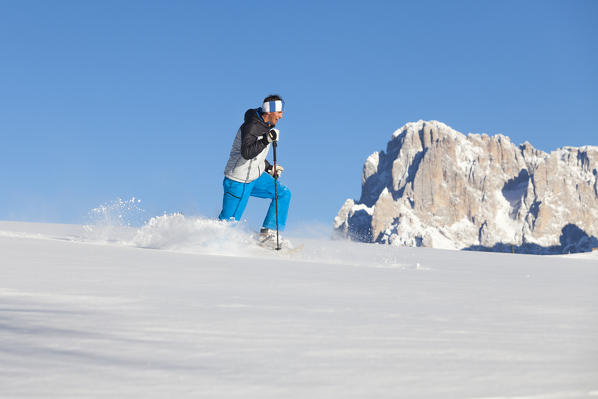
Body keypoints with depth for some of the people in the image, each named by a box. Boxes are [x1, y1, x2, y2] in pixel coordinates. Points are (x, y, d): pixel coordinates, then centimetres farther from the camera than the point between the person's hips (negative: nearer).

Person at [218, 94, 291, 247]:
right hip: (239, 181, -9)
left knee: (283, 193, 4)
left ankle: (267, 234, 4)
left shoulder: (265, 125, 8)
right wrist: (267, 139, -38)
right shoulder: (251, 127, -22)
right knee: (228, 223, -6)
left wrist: (268, 168, 18)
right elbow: (246, 153, -35)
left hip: (256, 176, 9)